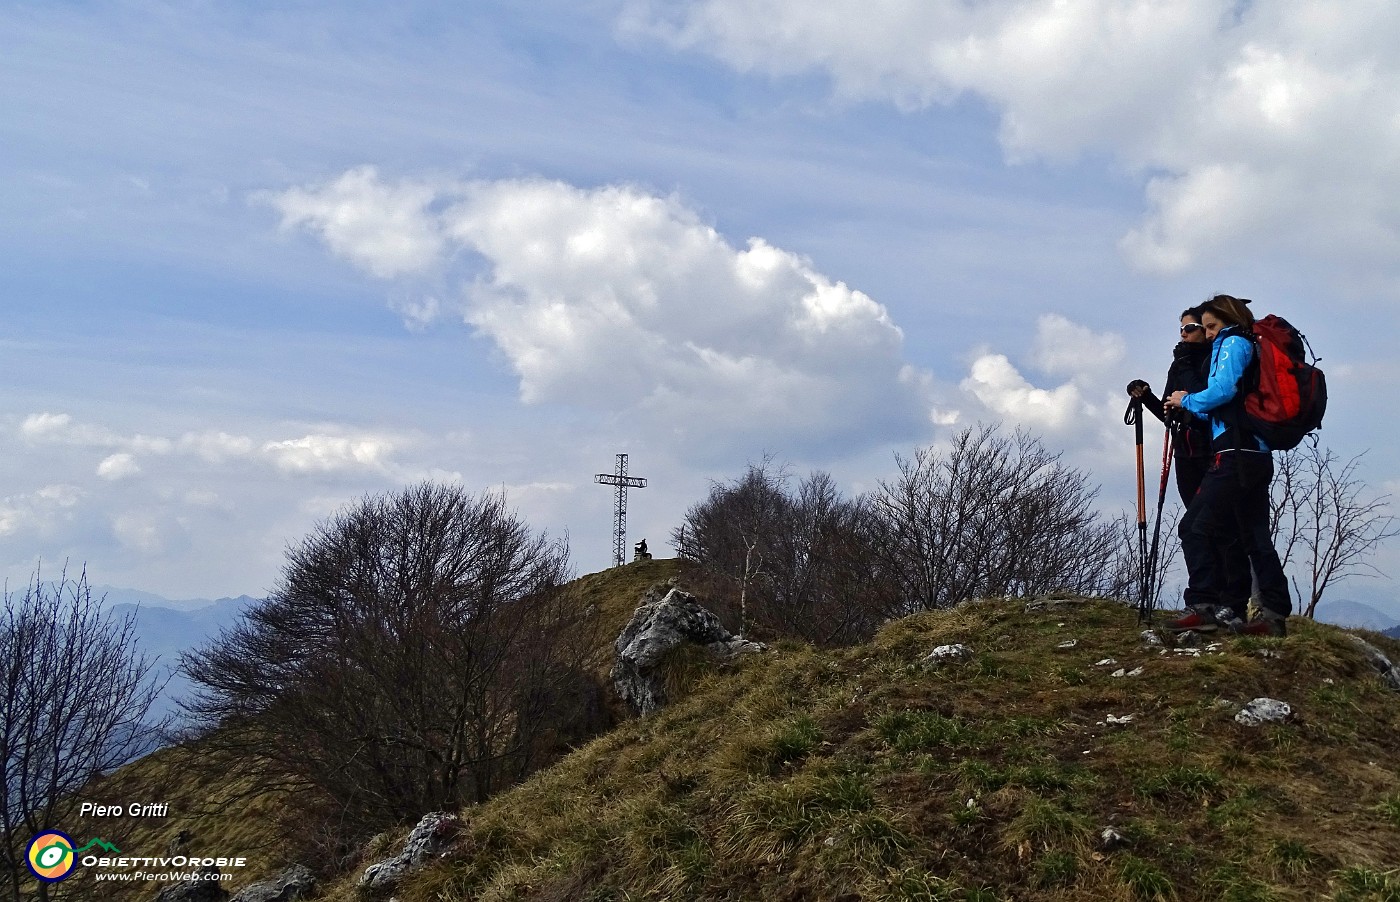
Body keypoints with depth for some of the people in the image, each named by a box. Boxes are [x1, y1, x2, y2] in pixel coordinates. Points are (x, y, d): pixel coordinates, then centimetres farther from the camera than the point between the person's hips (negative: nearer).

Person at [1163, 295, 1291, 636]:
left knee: (1195, 528, -11)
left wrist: (1187, 400, -1)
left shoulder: (1234, 342, -1)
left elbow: (1222, 390, -16)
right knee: (1254, 537, 10)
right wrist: (1191, 409, 15)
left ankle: (1203, 605, -12)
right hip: (1257, 455, 10)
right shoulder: (1252, 348, 26)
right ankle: (1275, 614, 9)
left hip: (1235, 454, -10)